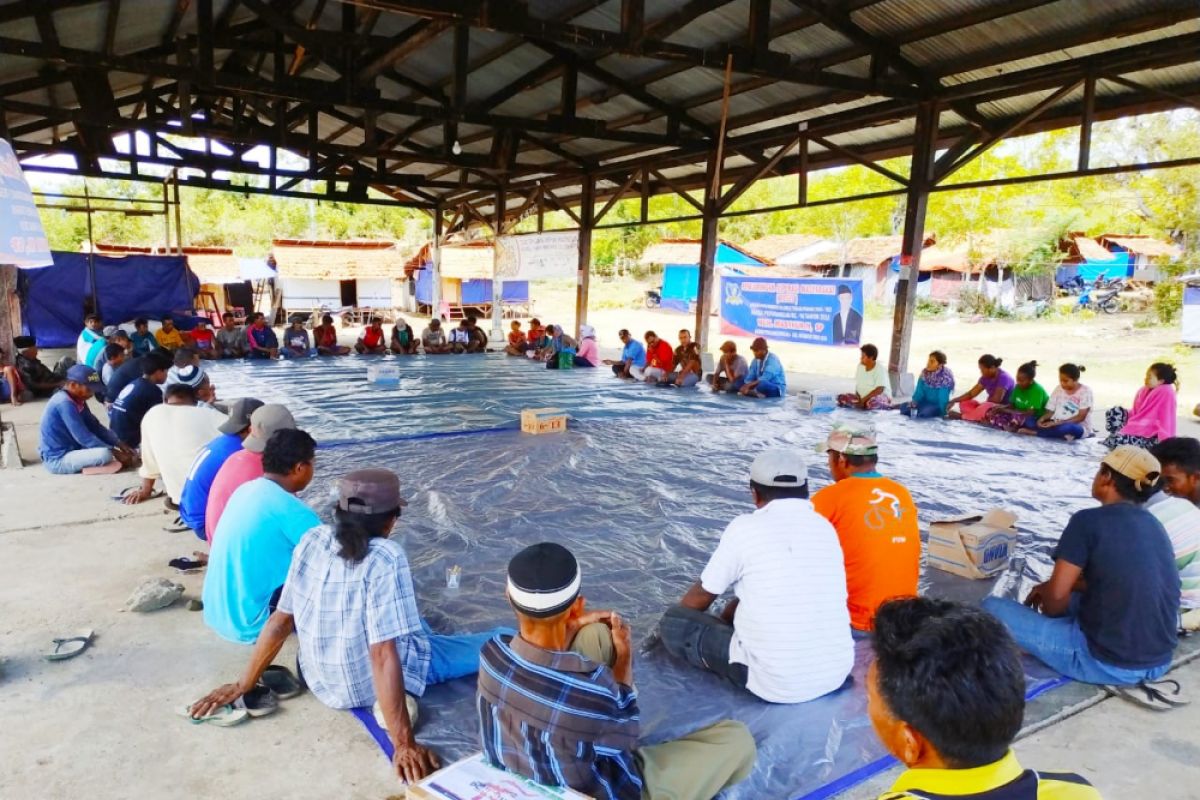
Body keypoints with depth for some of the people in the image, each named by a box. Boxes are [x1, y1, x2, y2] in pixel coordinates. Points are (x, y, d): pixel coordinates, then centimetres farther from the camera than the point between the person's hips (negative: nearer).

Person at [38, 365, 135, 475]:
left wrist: (120, 444, 0)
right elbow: (84, 437, -24)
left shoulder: (77, 399, 6)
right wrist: (115, 452, -19)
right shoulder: (64, 403, -22)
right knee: (105, 454, -30)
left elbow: (95, 426, 11)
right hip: (57, 460, -10)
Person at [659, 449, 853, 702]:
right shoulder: (826, 527, 6)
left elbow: (700, 597, 5)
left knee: (673, 622, 8)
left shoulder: (745, 528, -10)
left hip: (776, 684, -7)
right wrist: (725, 617, 32)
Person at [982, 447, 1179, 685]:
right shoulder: (1153, 525, 7)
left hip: (1107, 663, -8)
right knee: (1073, 594, 32)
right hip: (1158, 663, 8)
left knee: (993, 608, 1)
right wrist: (1048, 587, 19)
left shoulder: (1088, 521, -15)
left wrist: (1049, 611, 8)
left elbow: (1056, 596, -14)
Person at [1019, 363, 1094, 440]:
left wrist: (1058, 423, -25)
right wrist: (1042, 419, -17)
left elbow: (1081, 417, -15)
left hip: (1078, 427, -5)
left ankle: (1034, 432, -30)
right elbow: (1050, 410, 6)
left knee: (1069, 428, -43)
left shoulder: (1085, 392, -7)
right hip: (1056, 424, 5)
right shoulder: (1058, 389, 8)